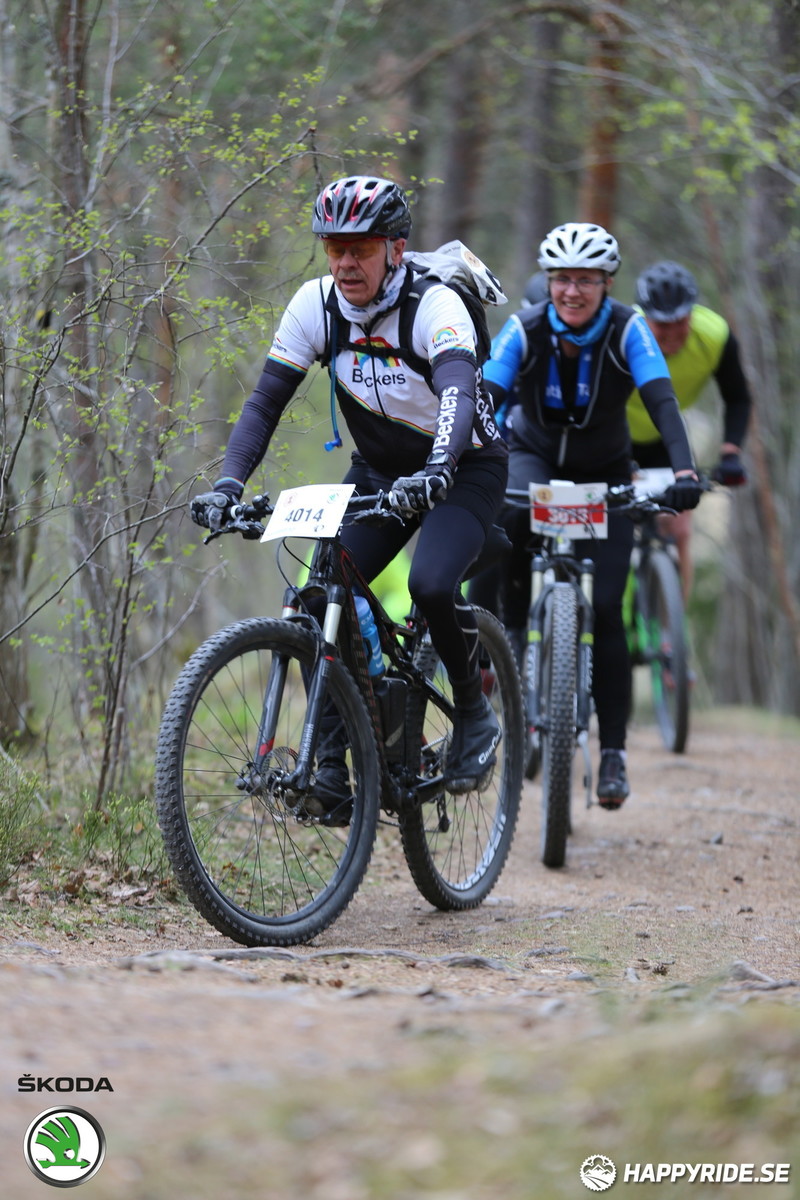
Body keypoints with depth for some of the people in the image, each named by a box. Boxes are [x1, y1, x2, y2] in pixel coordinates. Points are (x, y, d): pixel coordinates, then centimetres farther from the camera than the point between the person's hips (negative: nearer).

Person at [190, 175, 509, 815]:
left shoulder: (435, 306, -27)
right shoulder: (315, 305, -14)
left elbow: (459, 395, -44)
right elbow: (266, 402, -14)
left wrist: (435, 473, -62)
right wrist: (228, 484, -30)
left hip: (466, 470, -5)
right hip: (379, 472, 5)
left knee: (431, 585, -30)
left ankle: (475, 713, -4)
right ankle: (332, 756, -1)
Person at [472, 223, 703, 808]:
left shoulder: (628, 331, -22)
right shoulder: (523, 330, -20)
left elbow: (663, 403, -33)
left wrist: (685, 472, -50)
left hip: (603, 473, 0)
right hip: (534, 456, 0)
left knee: (606, 611, -11)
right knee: (509, 518, -37)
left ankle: (613, 752, -3)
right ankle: (512, 632, -16)